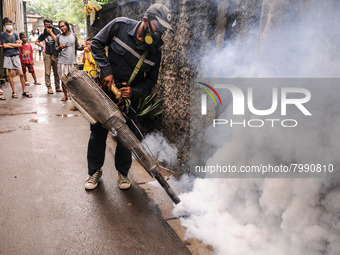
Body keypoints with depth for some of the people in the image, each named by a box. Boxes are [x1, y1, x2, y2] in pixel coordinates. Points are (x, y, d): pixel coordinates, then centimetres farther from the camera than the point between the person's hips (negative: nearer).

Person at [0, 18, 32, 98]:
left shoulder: (15, 34, 12)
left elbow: (19, 45, 1)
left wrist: (9, 44, -5)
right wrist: (15, 45, -3)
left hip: (16, 55, 2)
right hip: (8, 56, -2)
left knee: (21, 73, -3)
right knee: (10, 73, 1)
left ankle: (24, 91, 6)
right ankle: (14, 91, 8)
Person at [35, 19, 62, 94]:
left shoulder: (56, 32, 2)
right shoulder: (43, 34, 10)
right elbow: (37, 42, 22)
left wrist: (51, 32, -11)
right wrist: (43, 46, 6)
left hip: (55, 54, -1)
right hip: (47, 55, 1)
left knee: (56, 72, 5)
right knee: (47, 72, -3)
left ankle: (58, 87, 14)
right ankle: (49, 88, 2)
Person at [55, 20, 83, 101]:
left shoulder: (73, 36, 8)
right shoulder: (58, 37, 5)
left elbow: (77, 47, 11)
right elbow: (56, 49, 6)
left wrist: (83, 47, -9)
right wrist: (59, 47, -16)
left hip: (73, 62, 1)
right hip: (62, 62, -1)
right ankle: (65, 95, 12)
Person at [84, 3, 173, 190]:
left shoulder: (155, 52, -10)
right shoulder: (120, 25, -15)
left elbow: (151, 80, 0)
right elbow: (97, 43, -6)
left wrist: (134, 92, -18)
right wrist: (106, 70, -16)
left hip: (129, 97, 1)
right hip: (105, 90, -1)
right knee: (98, 132, 7)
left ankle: (123, 172, 26)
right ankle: (94, 171, 25)